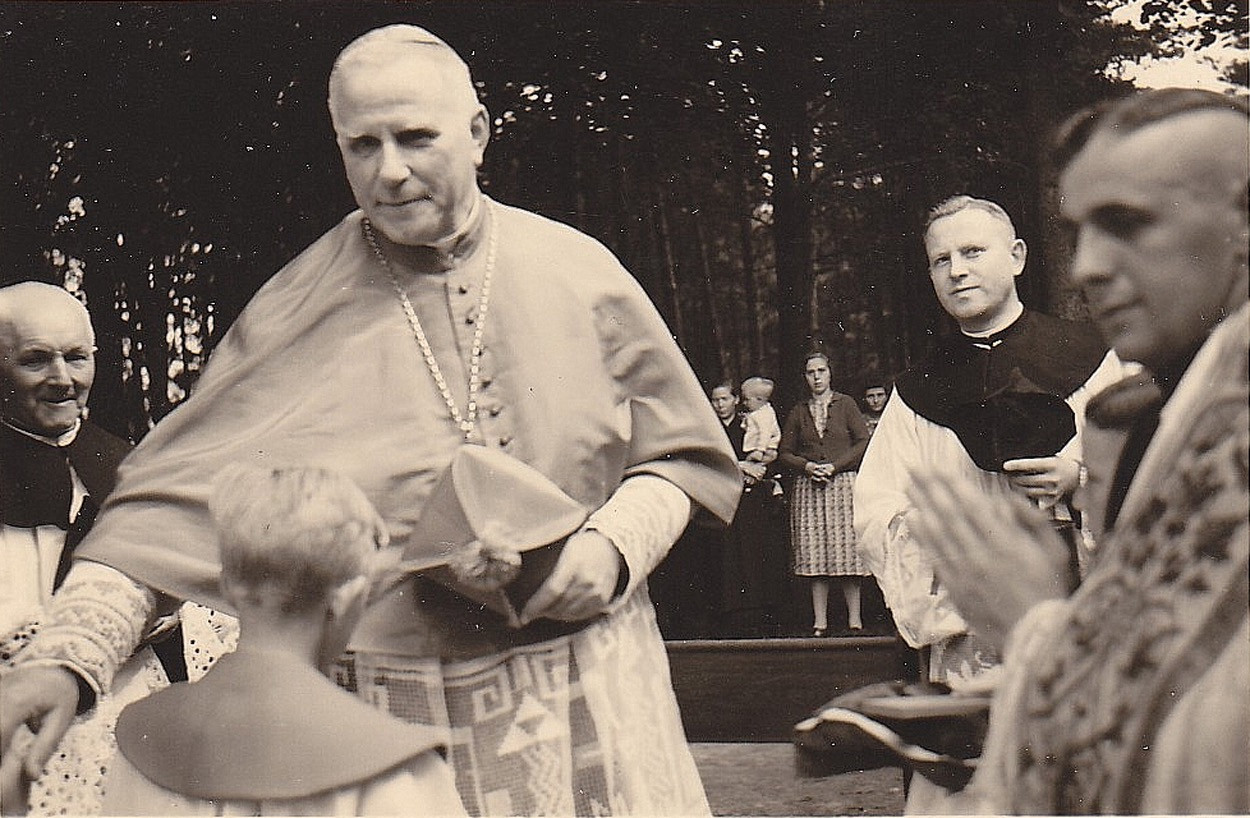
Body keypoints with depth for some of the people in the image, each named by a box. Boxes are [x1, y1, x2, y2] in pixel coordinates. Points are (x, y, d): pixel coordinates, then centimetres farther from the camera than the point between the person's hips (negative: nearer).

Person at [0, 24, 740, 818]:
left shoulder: (579, 274, 1)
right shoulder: (302, 310, -3)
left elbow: (680, 457, 9)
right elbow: (173, 496, -7)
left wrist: (613, 545, -11)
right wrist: (67, 655, -20)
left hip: (590, 696, 2)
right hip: (398, 721, -1)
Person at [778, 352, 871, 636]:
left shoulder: (845, 404, 6)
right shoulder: (797, 413, 12)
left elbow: (863, 442, 0)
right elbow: (785, 454, 12)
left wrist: (835, 466, -10)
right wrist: (807, 466, -7)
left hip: (842, 484, -2)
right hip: (808, 489, 2)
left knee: (846, 548, -5)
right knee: (815, 553, -3)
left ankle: (854, 619, -1)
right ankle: (820, 621, -2)